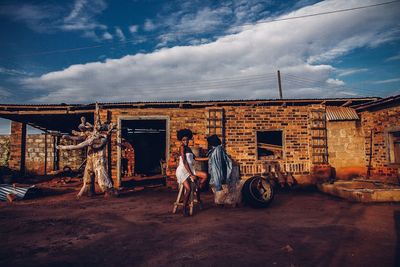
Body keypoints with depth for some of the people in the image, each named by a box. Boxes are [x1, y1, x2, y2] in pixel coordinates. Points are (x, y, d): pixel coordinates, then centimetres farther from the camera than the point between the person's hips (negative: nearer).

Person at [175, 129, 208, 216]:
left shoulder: (188, 148, 16)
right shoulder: (182, 147, -9)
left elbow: (195, 158, 19)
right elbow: (184, 162, -15)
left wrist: (208, 158, 15)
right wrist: (191, 175, -18)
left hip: (190, 169, 8)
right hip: (182, 170, -8)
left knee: (205, 175, -10)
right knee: (188, 189, -22)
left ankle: (198, 193, 5)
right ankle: (184, 208, -3)